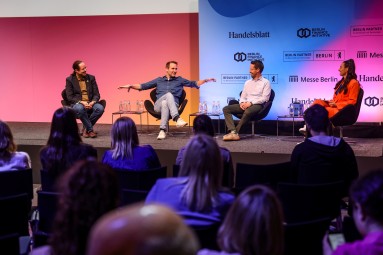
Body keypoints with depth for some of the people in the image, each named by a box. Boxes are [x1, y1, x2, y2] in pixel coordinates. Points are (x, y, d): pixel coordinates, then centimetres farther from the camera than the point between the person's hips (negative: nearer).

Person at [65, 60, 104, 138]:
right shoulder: (70, 80, 2)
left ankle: (86, 128, -13)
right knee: (79, 108, -40)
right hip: (77, 103, -3)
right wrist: (81, 102, -20)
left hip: (90, 103, 3)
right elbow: (70, 97, -5)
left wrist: (92, 102, -14)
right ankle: (90, 130, -24)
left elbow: (96, 94, 8)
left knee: (100, 108, -30)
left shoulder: (91, 78, 10)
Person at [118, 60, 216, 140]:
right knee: (168, 94, -34)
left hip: (173, 106, 0)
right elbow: (143, 86, 19)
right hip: (158, 105, 0)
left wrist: (205, 80, 0)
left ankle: (162, 130, -47)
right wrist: (131, 86, 6)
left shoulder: (179, 80, 20)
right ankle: (177, 118, -54)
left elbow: (194, 84, 14)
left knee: (165, 103, -38)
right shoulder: (159, 80, 22)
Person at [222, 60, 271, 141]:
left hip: (257, 105, -7)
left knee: (248, 112, -42)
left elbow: (265, 98, -7)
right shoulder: (248, 82, 24)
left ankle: (236, 131, -32)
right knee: (226, 109, -15)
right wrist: (242, 102, -4)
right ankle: (233, 132, -32)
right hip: (245, 104, 7)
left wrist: (251, 103, -16)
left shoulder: (265, 82, 5)